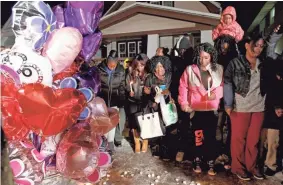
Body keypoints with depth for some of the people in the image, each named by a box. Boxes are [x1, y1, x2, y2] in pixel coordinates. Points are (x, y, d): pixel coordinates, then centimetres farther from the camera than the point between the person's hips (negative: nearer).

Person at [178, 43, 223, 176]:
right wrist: (183, 103, -8)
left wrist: (216, 94, -18)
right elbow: (183, 87, 0)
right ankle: (197, 161, 26)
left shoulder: (219, 69, 1)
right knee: (197, 136, 7)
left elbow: (223, 86, 1)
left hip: (212, 110, 1)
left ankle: (211, 163, 23)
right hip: (196, 109, -1)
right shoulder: (190, 69, -1)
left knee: (211, 137, 8)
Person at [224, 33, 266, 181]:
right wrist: (228, 105, -14)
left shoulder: (262, 64, 9)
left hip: (259, 107, 4)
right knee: (239, 139, 7)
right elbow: (227, 84, -10)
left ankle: (252, 166, 30)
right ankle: (238, 167, 23)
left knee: (254, 139, 13)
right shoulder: (235, 63, -5)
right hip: (240, 107, -4)